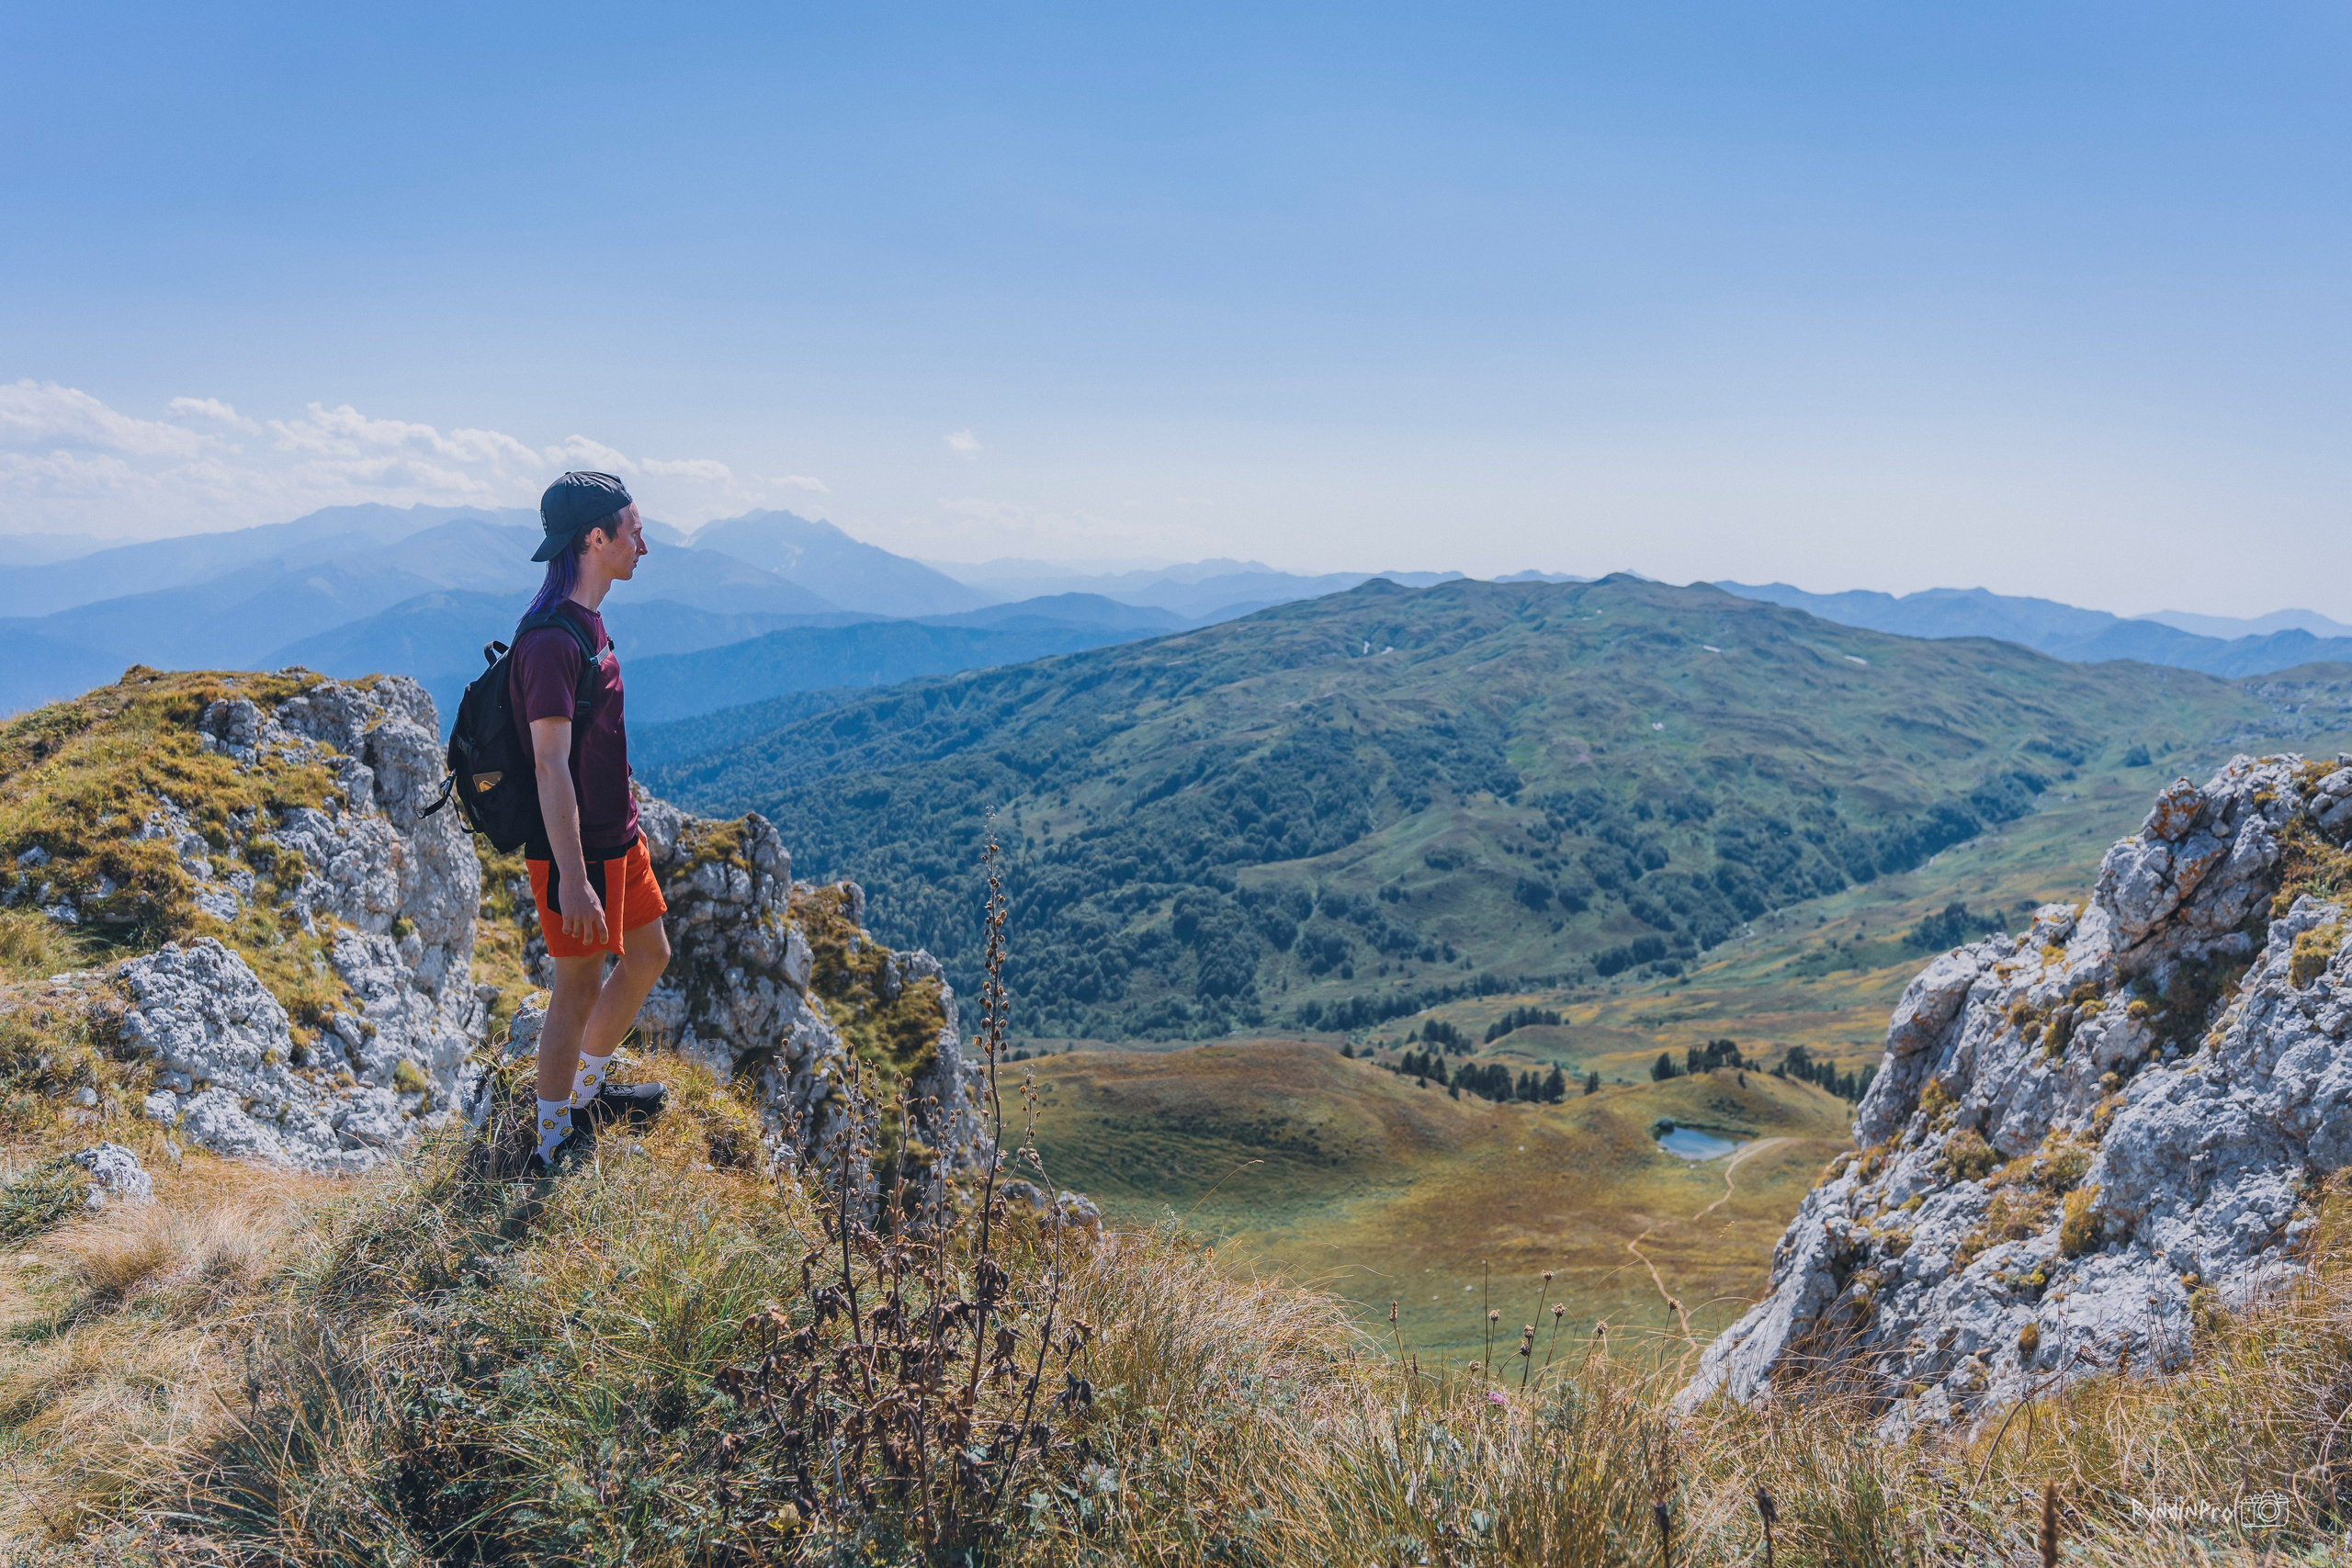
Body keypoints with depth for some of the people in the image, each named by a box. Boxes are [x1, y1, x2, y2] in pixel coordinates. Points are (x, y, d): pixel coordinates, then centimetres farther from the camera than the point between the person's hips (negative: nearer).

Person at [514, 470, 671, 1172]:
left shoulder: (587, 621, 8)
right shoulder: (551, 640, -23)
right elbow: (551, 765, -26)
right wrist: (572, 877, -27)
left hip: (618, 834, 10)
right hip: (577, 848, -10)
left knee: (648, 956, 20)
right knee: (580, 987, 1)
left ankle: (588, 1093, 37)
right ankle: (553, 1150, 17)